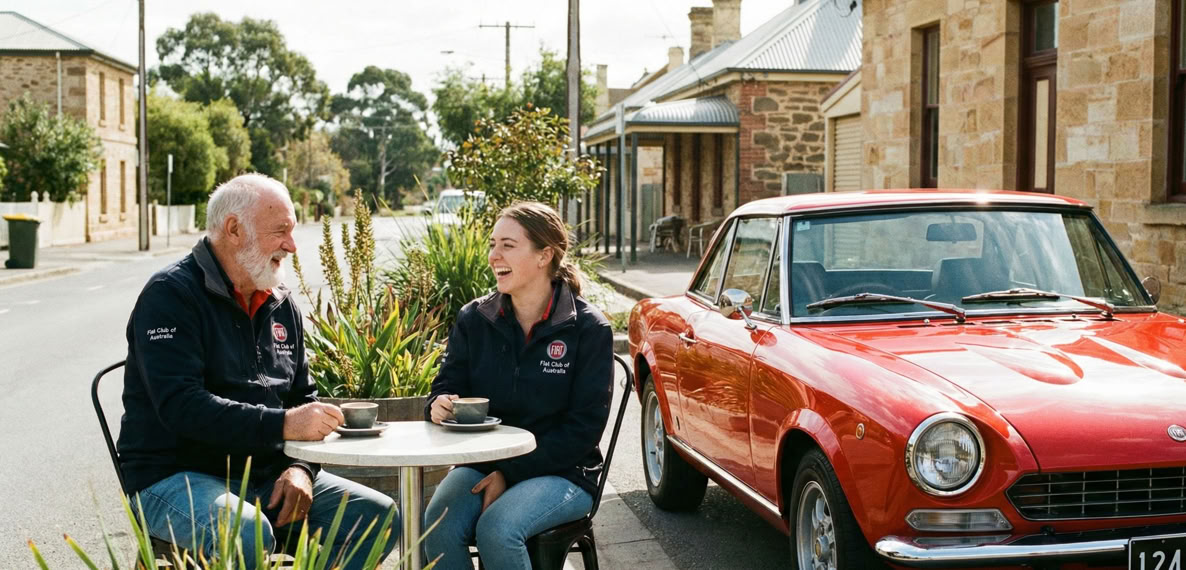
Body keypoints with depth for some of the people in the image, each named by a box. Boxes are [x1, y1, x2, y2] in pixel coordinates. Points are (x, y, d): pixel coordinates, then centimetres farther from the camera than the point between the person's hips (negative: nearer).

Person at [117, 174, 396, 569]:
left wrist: (301, 468, -3)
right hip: (175, 477, -7)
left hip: (268, 476, 7)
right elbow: (181, 406, -23)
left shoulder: (281, 305, 12)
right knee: (249, 534, -38)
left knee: (379, 514, -9)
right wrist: (283, 424, -30)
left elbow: (302, 399, 17)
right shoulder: (170, 295, -11)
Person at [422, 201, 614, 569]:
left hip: (560, 472, -3)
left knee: (497, 528, -31)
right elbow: (447, 387, 7)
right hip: (482, 465, 3)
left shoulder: (589, 329, -8)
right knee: (438, 525, -27)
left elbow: (584, 427, -10)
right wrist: (439, 407, -19)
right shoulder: (474, 319, 3)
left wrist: (510, 473, -17)